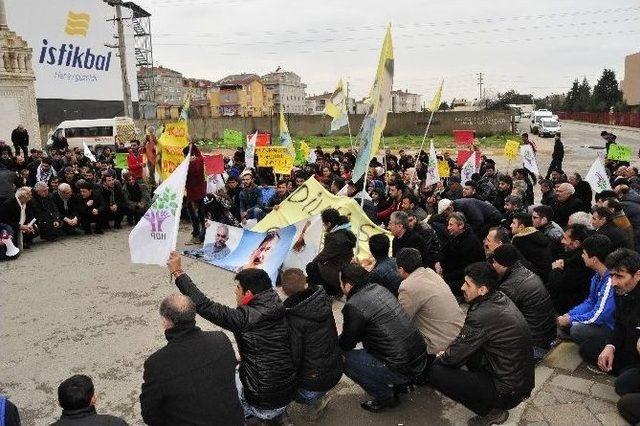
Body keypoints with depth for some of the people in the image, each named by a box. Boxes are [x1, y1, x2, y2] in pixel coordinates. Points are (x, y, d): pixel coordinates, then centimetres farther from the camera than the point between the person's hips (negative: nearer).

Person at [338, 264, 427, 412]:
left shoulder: (354, 306, -16)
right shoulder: (379, 288, 8)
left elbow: (346, 344, -2)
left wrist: (340, 336, 20)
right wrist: (347, 330, 25)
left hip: (404, 370, -8)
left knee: (344, 359, 0)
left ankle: (385, 397, 9)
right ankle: (399, 383, 25)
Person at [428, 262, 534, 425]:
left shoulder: (483, 316, -28)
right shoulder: (500, 298, -1)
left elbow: (454, 357, -16)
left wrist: (440, 358, 4)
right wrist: (449, 353, 8)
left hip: (508, 393, -9)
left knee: (436, 373, -11)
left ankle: (491, 411, 2)